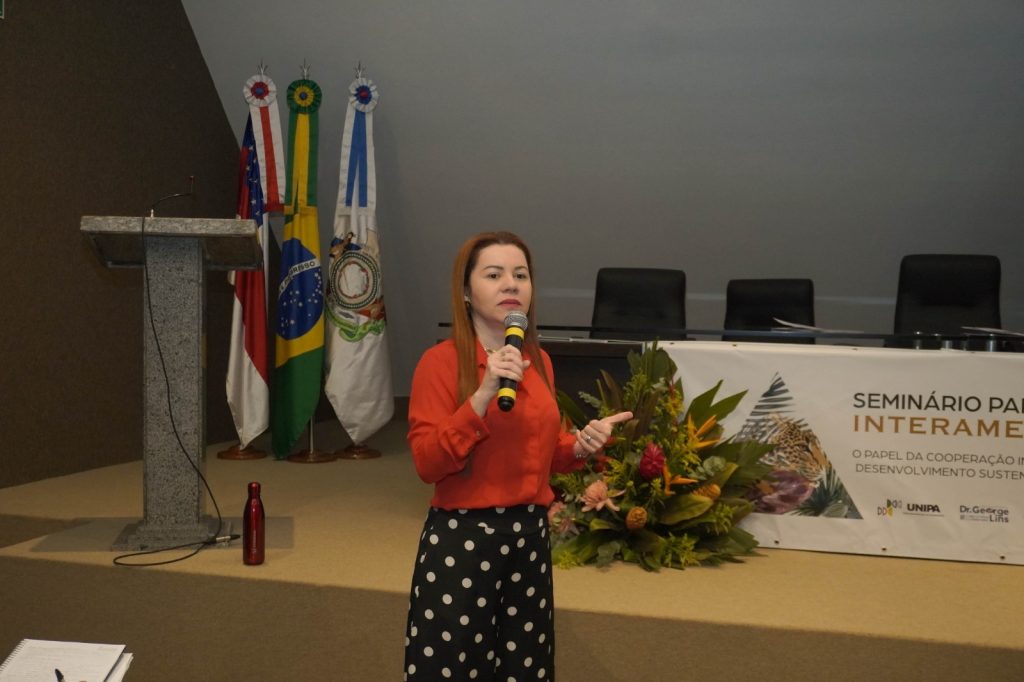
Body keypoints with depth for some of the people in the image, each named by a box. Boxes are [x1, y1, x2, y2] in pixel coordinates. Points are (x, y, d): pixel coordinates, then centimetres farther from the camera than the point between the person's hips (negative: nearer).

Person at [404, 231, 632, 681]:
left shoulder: (538, 361, 7)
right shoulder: (441, 361, -12)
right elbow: (427, 463, -19)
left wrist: (580, 445, -3)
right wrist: (483, 395, -27)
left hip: (530, 533, 6)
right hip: (461, 537, -6)